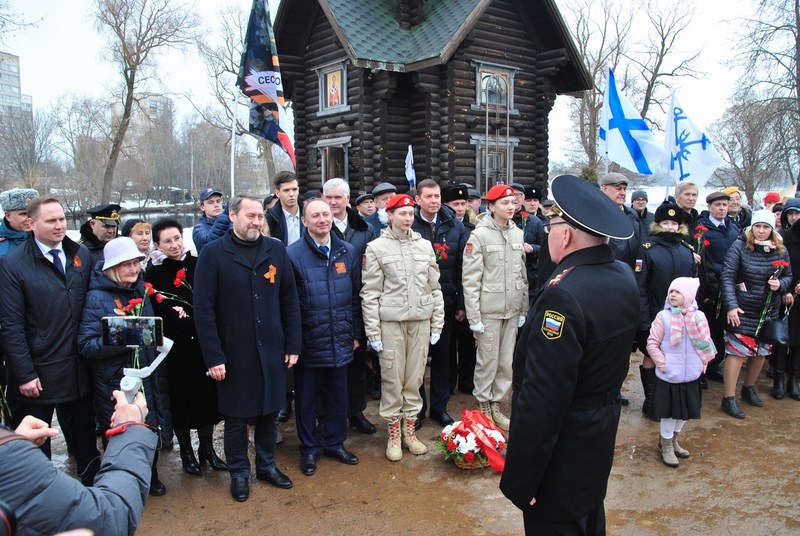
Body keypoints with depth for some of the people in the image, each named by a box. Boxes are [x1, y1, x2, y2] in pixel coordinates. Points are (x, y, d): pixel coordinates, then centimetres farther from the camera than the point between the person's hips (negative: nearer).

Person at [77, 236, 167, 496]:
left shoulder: (140, 292, 7)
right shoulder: (97, 298, -12)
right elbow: (85, 345, -17)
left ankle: (149, 477, 34)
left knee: (149, 427, 11)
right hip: (112, 382, -5)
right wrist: (120, 340, -30)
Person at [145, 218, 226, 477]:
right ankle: (186, 452, 26)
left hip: (203, 344, 2)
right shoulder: (153, 273, -4)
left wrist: (187, 317, -11)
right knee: (180, 399, 9)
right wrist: (196, 322, -15)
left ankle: (207, 448, 26)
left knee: (207, 395, 7)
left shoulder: (198, 265, 1)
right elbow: (156, 315, -7)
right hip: (175, 348, -2)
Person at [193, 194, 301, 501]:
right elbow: (203, 309, -9)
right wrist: (213, 356, -13)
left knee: (270, 411, 15)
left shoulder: (276, 250, 2)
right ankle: (239, 473, 29)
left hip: (272, 350, 3)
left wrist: (292, 345, 2)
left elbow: (290, 300, 5)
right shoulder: (213, 254, -7)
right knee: (236, 417, 10)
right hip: (234, 353, -3)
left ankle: (267, 465, 35)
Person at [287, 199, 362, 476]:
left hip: (340, 341, 4)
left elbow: (356, 296, 10)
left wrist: (356, 333, 9)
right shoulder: (293, 254, -8)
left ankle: (335, 442, 33)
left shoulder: (347, 251, 5)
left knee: (338, 395, 15)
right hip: (308, 341, -3)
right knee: (307, 397, 11)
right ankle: (309, 448, 28)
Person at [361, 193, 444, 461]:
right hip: (391, 321, -3)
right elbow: (370, 293, -3)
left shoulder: (424, 245, 7)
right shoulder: (377, 247, -2)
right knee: (392, 378, 4)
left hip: (421, 321, 3)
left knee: (415, 377, 9)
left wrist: (437, 324, 7)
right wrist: (373, 332, -6)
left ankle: (409, 429, 25)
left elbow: (434, 287, 10)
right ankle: (393, 434, 19)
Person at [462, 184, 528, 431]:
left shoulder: (517, 233, 6)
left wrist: (524, 309, 10)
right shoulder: (479, 235, -9)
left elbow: (522, 274, 12)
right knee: (488, 360, 3)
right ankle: (483, 406, 20)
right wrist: (474, 316, -13)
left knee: (507, 361, 11)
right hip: (489, 309, -5)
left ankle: (496, 405, 25)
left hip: (512, 309, 5)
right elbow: (470, 279, -11)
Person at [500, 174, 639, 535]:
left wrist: (519, 478, -22)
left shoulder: (564, 295, -29)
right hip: (603, 431, 8)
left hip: (564, 445, -8)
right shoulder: (625, 279, -2)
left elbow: (541, 397, -29)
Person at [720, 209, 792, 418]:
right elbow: (727, 277, -13)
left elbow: (788, 276, 13)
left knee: (761, 351, 14)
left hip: (769, 311, 5)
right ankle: (729, 399, 3)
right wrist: (731, 306, -21)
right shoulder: (739, 247, -10)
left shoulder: (780, 251, 2)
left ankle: (749, 388, 36)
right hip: (742, 310, -5)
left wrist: (781, 284, -11)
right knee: (736, 351, -5)